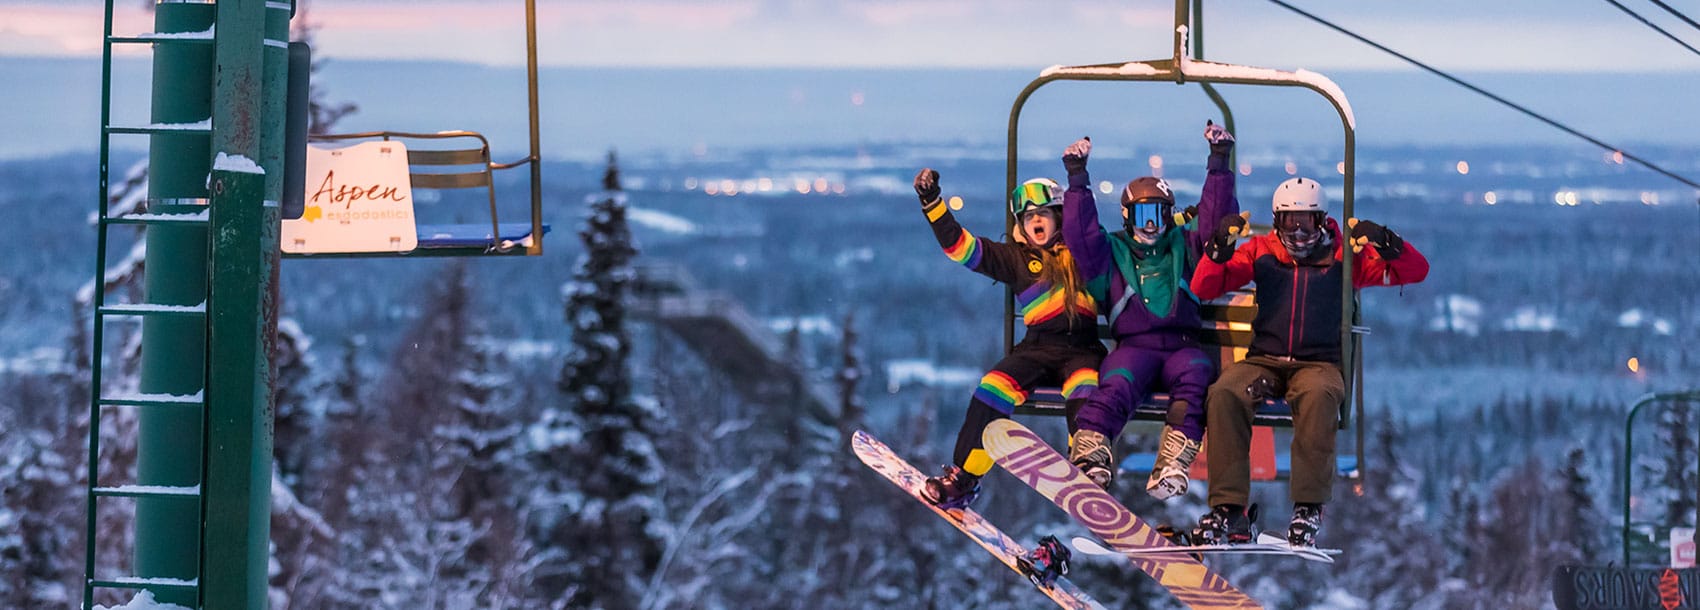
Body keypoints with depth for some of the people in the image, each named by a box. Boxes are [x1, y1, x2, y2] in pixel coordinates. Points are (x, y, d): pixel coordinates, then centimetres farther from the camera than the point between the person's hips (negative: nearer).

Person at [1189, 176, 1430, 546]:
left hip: (1319, 364, -2)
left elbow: (1415, 271, 5)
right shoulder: (1261, 252, 13)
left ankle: (1309, 507, -35)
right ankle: (1227, 508, -30)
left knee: (1319, 395, -38)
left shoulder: (1343, 256, 9)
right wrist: (1219, 248, -11)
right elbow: (1204, 288, 6)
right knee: (1224, 394, -31)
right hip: (1264, 360, 2)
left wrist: (1385, 243, -14)